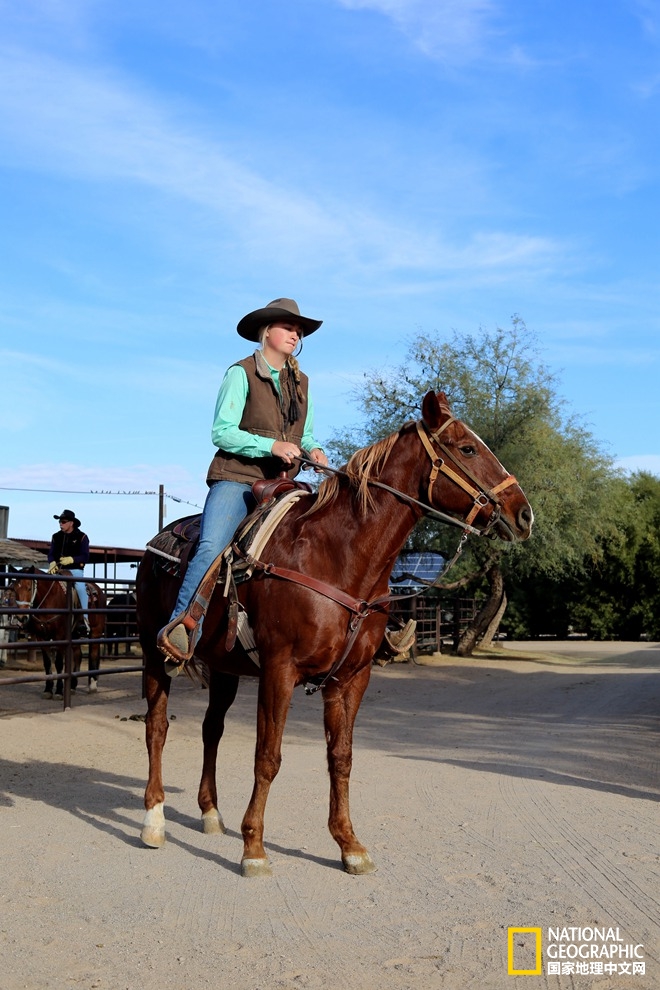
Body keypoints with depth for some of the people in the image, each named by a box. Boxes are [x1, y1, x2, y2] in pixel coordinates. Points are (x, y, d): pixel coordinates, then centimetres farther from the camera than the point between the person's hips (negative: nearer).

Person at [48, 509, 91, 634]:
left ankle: (85, 618, -22)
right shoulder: (56, 537, 12)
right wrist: (52, 563, -13)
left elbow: (85, 556, -7)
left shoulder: (82, 537, -1)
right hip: (58, 570, 4)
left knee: (80, 588, -29)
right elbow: (51, 553, 10)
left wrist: (71, 559, -24)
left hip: (75, 570, -4)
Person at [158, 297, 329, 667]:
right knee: (212, 547, -27)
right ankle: (180, 627, -24)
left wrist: (314, 450, -2)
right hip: (237, 479, -6)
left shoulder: (301, 383, 17)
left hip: (283, 485, 6)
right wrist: (271, 445, -19)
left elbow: (306, 437, 22)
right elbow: (222, 433, -8)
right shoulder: (241, 374, -1)